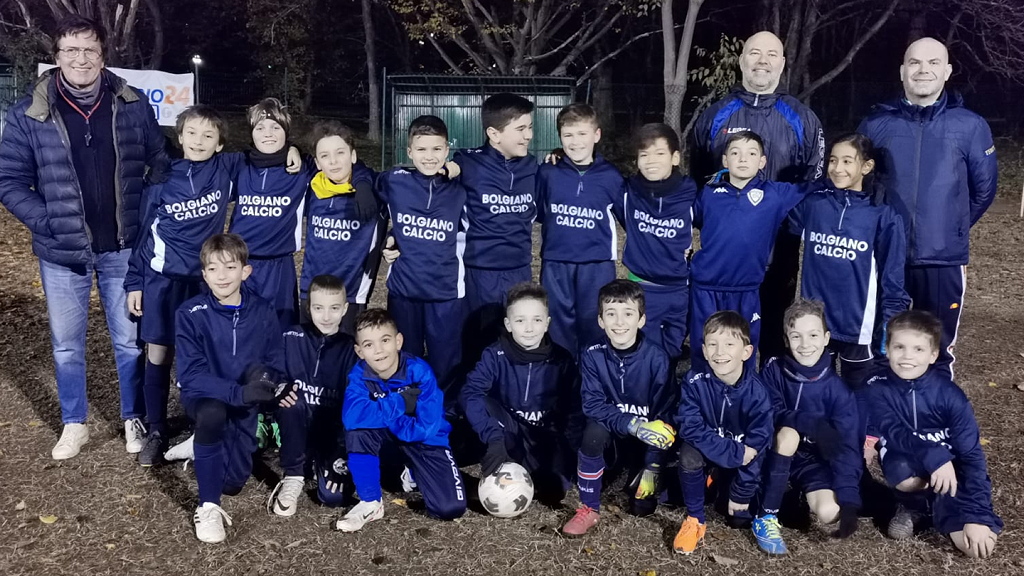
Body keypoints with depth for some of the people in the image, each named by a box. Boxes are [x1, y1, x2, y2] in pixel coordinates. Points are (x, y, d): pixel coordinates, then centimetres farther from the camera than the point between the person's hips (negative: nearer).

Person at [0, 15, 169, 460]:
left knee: (130, 340, 11)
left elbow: (160, 163, 6)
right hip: (62, 253, 0)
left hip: (123, 249, 0)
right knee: (66, 345, 13)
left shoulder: (134, 106, -3)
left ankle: (134, 419, 30)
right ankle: (74, 425, 32)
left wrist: (145, 215, -4)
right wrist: (48, 223, -13)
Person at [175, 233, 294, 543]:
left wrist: (277, 386, -24)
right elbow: (190, 375, -22)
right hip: (204, 396, -2)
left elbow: (274, 365, 0)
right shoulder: (191, 314, -16)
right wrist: (239, 391, -36)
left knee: (232, 482, -8)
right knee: (212, 413, -38)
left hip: (245, 402, 2)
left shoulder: (263, 312, -9)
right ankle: (208, 506, -21)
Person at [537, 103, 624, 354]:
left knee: (594, 326, 5)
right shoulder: (548, 173, 1)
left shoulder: (610, 176, 0)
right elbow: (537, 212, 14)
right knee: (559, 326, 9)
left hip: (598, 265, -1)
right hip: (556, 263, 1)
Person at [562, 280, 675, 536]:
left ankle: (643, 475, 24)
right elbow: (592, 405, -19)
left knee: (642, 507, -12)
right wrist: (633, 424, -34)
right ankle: (589, 509, -15)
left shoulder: (656, 358, -21)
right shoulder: (592, 356, -17)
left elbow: (665, 413, -17)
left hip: (647, 436, -1)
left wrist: (652, 469, -20)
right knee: (593, 432, -33)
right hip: (611, 429, 1)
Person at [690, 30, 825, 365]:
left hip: (779, 242, -1)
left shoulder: (802, 119, 5)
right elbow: (696, 175, 13)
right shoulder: (714, 116, 8)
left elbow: (815, 179, 5)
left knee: (775, 317, 8)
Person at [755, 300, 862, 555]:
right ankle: (767, 516, -23)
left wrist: (849, 500, -27)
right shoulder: (774, 369, -12)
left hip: (814, 460, 1)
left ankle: (798, 495, 11)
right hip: (778, 453, 0)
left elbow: (847, 446, -17)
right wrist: (814, 424, -33)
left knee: (828, 512, -26)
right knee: (788, 431, -34)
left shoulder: (837, 389, -13)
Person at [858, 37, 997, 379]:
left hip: (943, 259, 0)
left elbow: (983, 188, 9)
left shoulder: (970, 126, -1)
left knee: (937, 350, 11)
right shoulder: (876, 125, 0)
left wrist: (952, 229, 14)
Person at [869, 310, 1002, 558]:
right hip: (905, 463, 0)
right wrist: (933, 456, -42)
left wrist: (977, 515, -23)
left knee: (974, 545, -22)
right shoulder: (879, 388, -14)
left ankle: (940, 508, 11)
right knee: (902, 475, -38)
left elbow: (971, 452, -16)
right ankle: (912, 506, -1)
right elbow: (894, 433, -24)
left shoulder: (949, 394, -15)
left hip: (948, 466, 0)